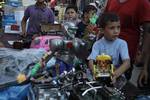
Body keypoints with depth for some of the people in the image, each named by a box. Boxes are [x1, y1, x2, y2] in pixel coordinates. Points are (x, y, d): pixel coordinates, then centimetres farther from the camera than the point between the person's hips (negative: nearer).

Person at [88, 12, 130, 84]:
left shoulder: (122, 43, -4)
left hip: (118, 76, -1)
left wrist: (115, 74, -33)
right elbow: (91, 61, -11)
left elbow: (127, 63, -15)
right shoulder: (97, 44, -1)